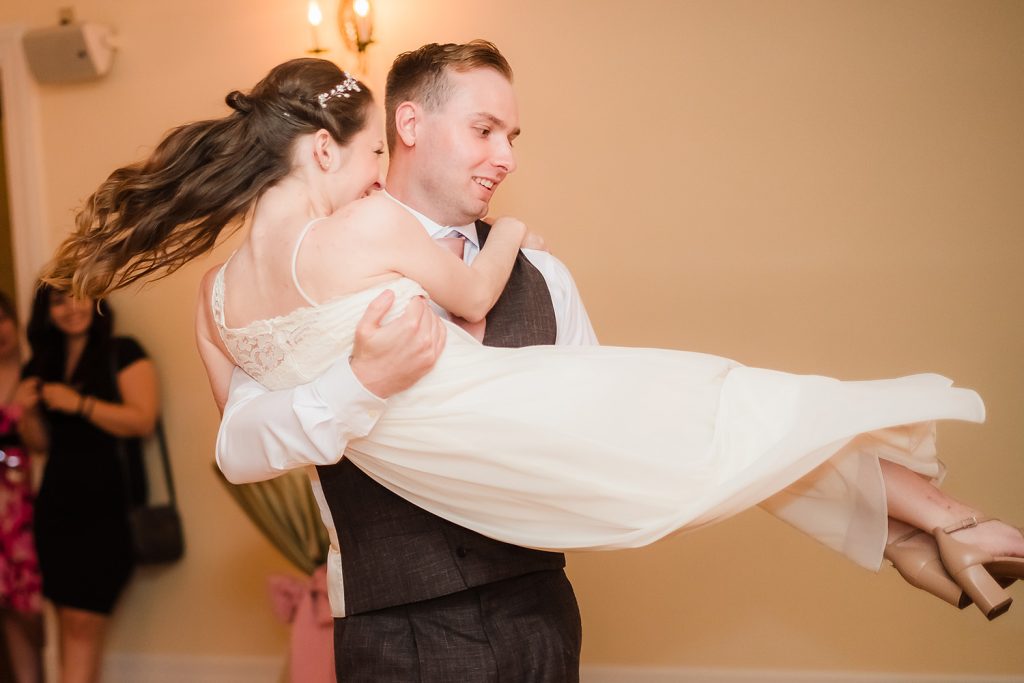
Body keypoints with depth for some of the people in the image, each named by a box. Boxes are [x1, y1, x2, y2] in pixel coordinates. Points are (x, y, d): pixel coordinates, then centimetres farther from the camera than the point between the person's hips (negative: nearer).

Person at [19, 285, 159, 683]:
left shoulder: (122, 353, -1)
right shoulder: (41, 366, 15)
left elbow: (143, 420, -12)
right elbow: (41, 443, 18)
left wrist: (79, 403, -17)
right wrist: (29, 413, -1)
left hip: (109, 505, -5)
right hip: (57, 504, 5)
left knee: (83, 622, -9)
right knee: (68, 622, 3)